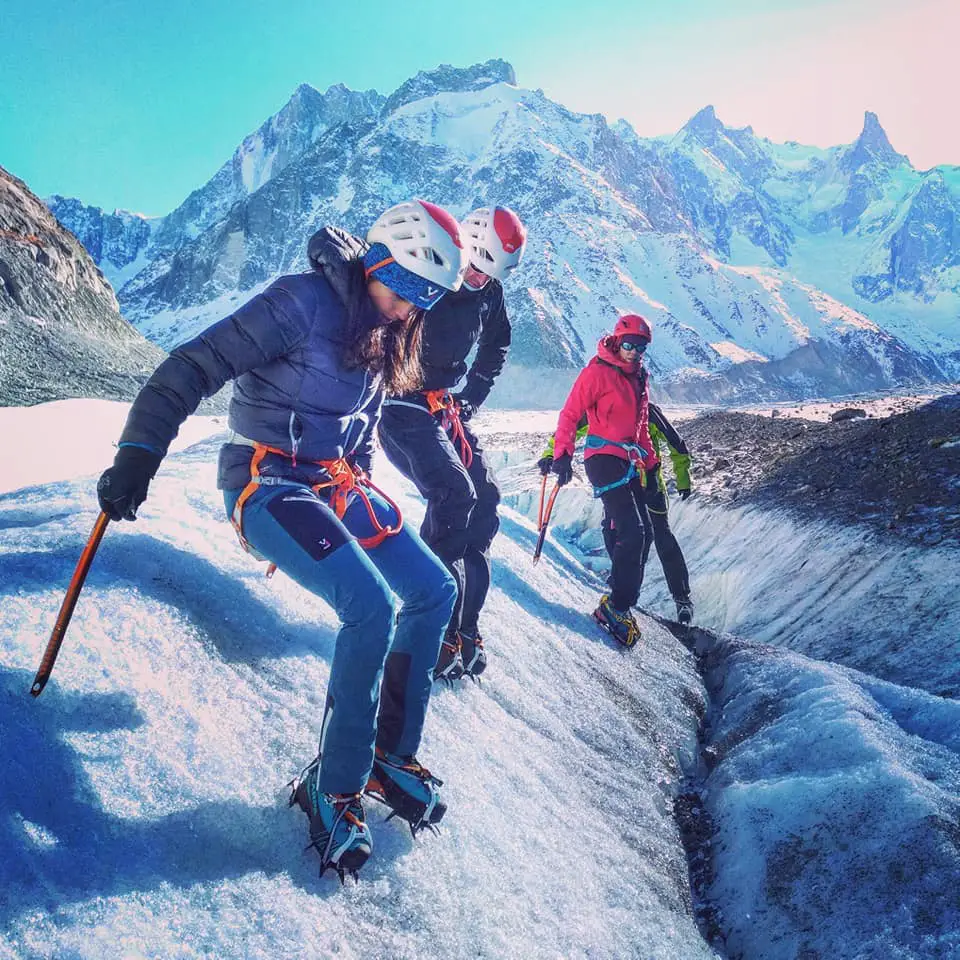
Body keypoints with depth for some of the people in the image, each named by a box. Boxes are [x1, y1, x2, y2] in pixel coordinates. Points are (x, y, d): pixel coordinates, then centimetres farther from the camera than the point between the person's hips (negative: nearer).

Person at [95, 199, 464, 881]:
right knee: (371, 608, -25)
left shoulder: (386, 337, 10)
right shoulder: (304, 302, -15)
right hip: (267, 481, -8)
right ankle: (334, 788, -5)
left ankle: (390, 754, 14)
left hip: (338, 484, 9)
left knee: (434, 589, 0)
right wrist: (139, 454, -23)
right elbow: (196, 366, -18)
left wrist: (361, 497, 22)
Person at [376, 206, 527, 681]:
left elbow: (495, 347, 20)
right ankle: (437, 632, -15)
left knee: (484, 502, -2)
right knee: (454, 496, -23)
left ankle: (463, 624, 7)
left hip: (445, 408, 7)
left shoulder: (488, 293, 4)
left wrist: (470, 399, 12)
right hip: (401, 405, -7)